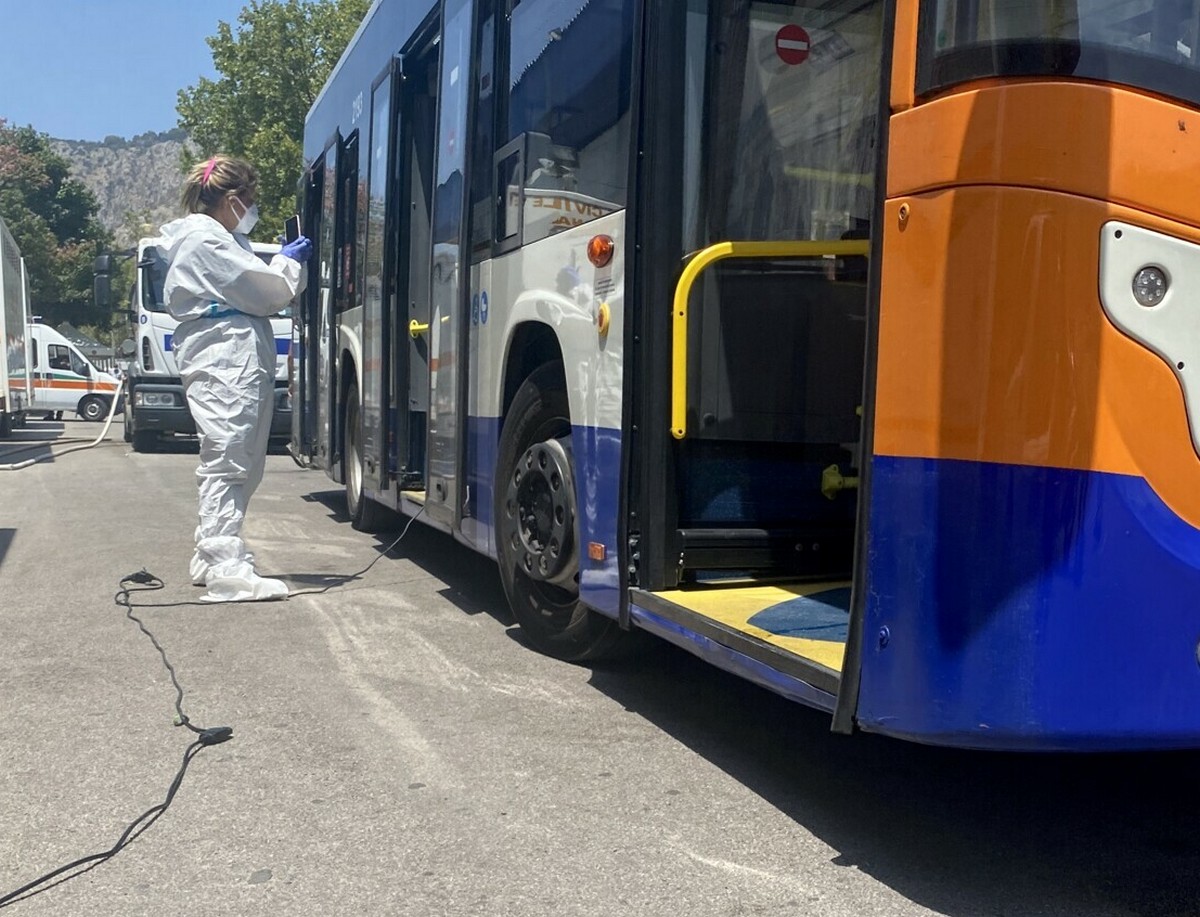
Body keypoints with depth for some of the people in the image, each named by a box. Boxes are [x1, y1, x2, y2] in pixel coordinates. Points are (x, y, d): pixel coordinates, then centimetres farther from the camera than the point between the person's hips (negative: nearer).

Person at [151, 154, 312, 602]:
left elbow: (246, 289, 23)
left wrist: (285, 263, 15)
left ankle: (211, 557, 23)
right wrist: (290, 263, 7)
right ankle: (226, 570, -14)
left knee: (232, 464, 15)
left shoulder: (215, 238, 23)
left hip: (230, 365, 11)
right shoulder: (207, 240, -10)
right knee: (227, 462, -13)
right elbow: (264, 293, -10)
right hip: (225, 365, -11)